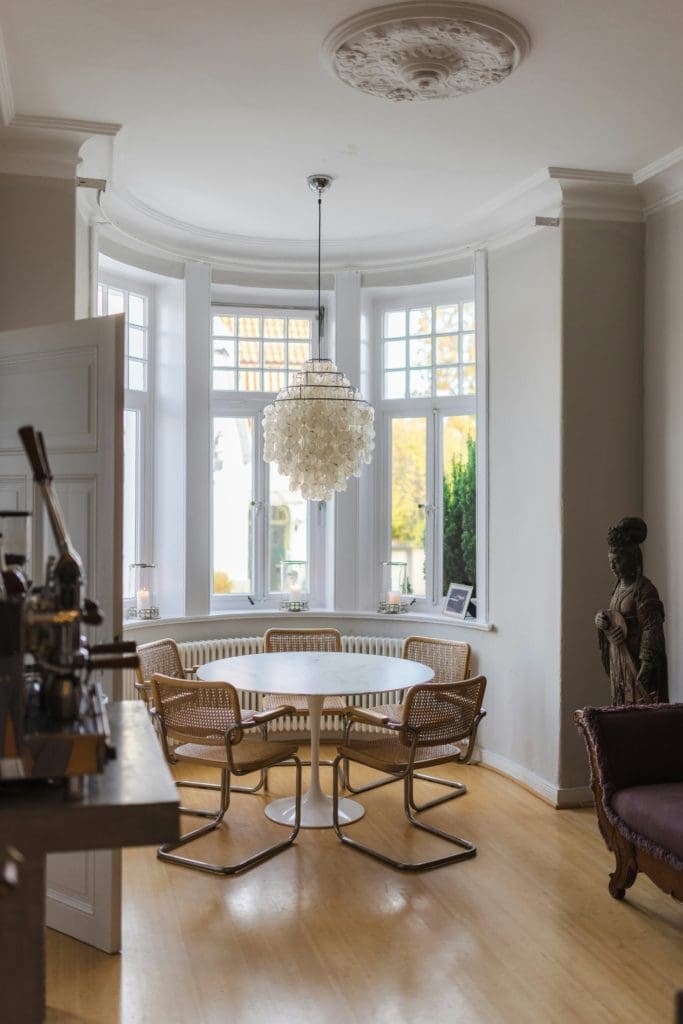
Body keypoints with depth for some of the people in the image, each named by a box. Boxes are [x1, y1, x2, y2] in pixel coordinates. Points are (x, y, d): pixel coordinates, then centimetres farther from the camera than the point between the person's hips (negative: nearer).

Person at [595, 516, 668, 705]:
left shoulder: (645, 590, -14)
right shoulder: (619, 586, 11)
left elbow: (651, 630, -18)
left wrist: (645, 667, -23)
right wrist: (601, 617, -1)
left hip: (636, 661, -8)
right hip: (618, 661, 8)